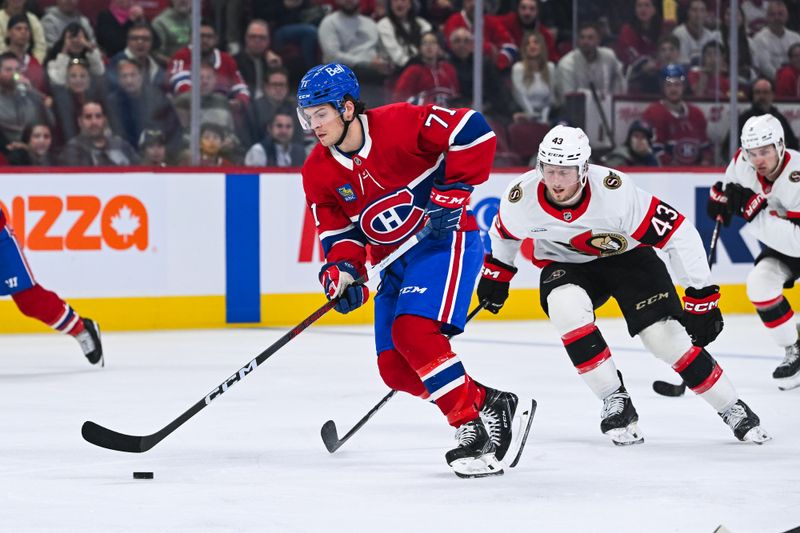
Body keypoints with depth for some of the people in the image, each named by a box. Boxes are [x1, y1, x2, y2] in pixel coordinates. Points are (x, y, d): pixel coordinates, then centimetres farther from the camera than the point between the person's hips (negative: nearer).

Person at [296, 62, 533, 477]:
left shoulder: (399, 124, -19)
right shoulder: (318, 173, 0)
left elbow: (474, 132, -19)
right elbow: (338, 231, 6)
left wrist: (452, 191, -20)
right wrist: (341, 268, -14)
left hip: (444, 239, -7)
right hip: (393, 263, 7)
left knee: (414, 332, -27)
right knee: (396, 370, -3)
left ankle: (472, 427, -18)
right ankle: (490, 405, 12)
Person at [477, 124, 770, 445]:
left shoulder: (616, 192, -35)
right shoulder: (521, 198, -25)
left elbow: (679, 234, -28)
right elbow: (504, 232, 2)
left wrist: (701, 297, -27)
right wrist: (495, 274, 12)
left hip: (627, 257, -2)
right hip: (566, 264, 2)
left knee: (665, 337, -16)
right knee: (566, 306, -32)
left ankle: (732, 409, 5)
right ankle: (616, 403, -17)